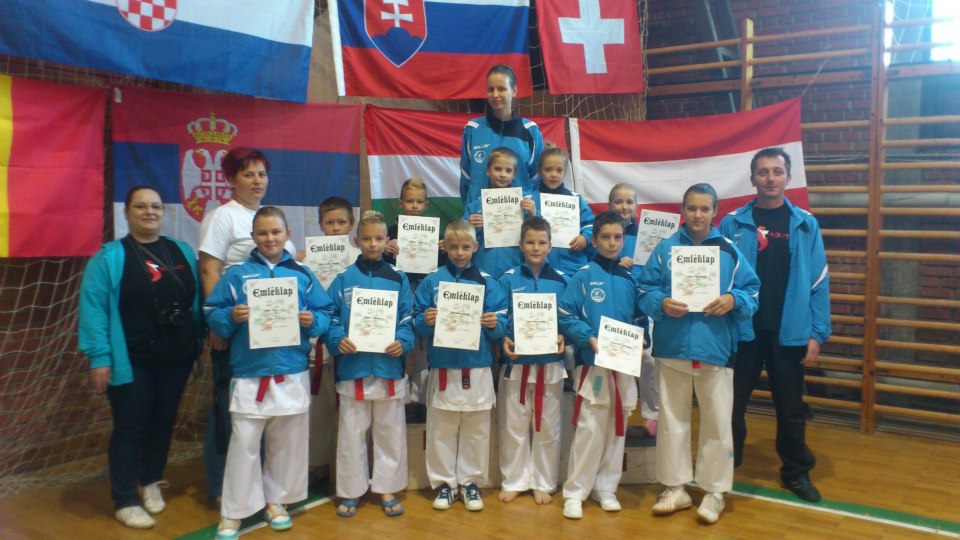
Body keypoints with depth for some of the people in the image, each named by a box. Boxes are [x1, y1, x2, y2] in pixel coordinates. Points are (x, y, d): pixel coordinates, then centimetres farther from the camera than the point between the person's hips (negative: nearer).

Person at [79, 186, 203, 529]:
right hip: (131, 361, -4)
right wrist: (99, 358, -16)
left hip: (176, 358, 5)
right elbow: (93, 308, -11)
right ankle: (125, 501, 16)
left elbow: (196, 301, 11)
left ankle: (151, 481, 37)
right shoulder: (110, 256, -7)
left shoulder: (182, 252, 8)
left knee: (163, 424, 16)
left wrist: (201, 339, 5)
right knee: (130, 429, 4)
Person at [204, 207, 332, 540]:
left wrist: (313, 321, -14)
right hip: (250, 375, -2)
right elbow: (212, 314, 0)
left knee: (287, 444, 12)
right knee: (243, 445, 0)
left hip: (292, 375, 2)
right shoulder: (237, 274, 2)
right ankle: (232, 512, 15)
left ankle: (276, 500, 30)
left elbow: (325, 313, 6)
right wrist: (230, 317, -19)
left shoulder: (302, 274, 5)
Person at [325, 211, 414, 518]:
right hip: (353, 367, 0)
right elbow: (331, 317, 1)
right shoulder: (343, 279, 4)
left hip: (389, 367, 1)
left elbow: (407, 319, 3)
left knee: (390, 433, 10)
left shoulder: (398, 279, 5)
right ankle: (350, 491, 22)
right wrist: (337, 340, -17)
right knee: (351, 434, 7)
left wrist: (403, 342, -15)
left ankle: (387, 489, 25)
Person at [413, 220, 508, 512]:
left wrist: (494, 324, -19)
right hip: (442, 366, 0)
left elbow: (501, 324, 2)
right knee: (441, 429, 6)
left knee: (476, 429, 9)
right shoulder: (431, 281, 4)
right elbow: (418, 323, 1)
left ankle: (470, 481, 24)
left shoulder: (487, 282, 4)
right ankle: (444, 482, 21)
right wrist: (425, 321, -20)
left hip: (478, 367, 0)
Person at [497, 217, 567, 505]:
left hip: (550, 363, 1)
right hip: (516, 362, -1)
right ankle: (513, 481, 24)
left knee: (547, 428, 9)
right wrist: (503, 340, -17)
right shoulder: (508, 279, 0)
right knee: (513, 427, 8)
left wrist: (563, 337, -13)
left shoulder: (560, 280, 3)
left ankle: (543, 483, 25)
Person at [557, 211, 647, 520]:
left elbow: (640, 318, 14)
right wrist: (589, 338, -19)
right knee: (590, 429, -4)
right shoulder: (584, 275, -4)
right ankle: (575, 492, 7)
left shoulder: (629, 279, 9)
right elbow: (565, 315, -9)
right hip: (592, 363, -5)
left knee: (617, 429, 11)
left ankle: (606, 488, 24)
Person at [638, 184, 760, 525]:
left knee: (717, 423, 6)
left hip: (715, 348, -1)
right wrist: (662, 304, -17)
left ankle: (714, 491, 23)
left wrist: (733, 300, -16)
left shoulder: (729, 250, 2)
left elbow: (752, 291, 3)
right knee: (672, 420, 11)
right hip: (672, 347, 1)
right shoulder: (665, 248, 3)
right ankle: (675, 488, 26)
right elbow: (645, 290, 2)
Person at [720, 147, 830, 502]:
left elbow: (819, 282, 0)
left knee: (791, 407, 13)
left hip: (789, 331, 1)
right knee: (732, 403, 9)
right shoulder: (733, 224, -1)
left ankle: (796, 472, 30)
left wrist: (817, 333, -5)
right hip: (742, 330, 0)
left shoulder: (805, 225, 1)